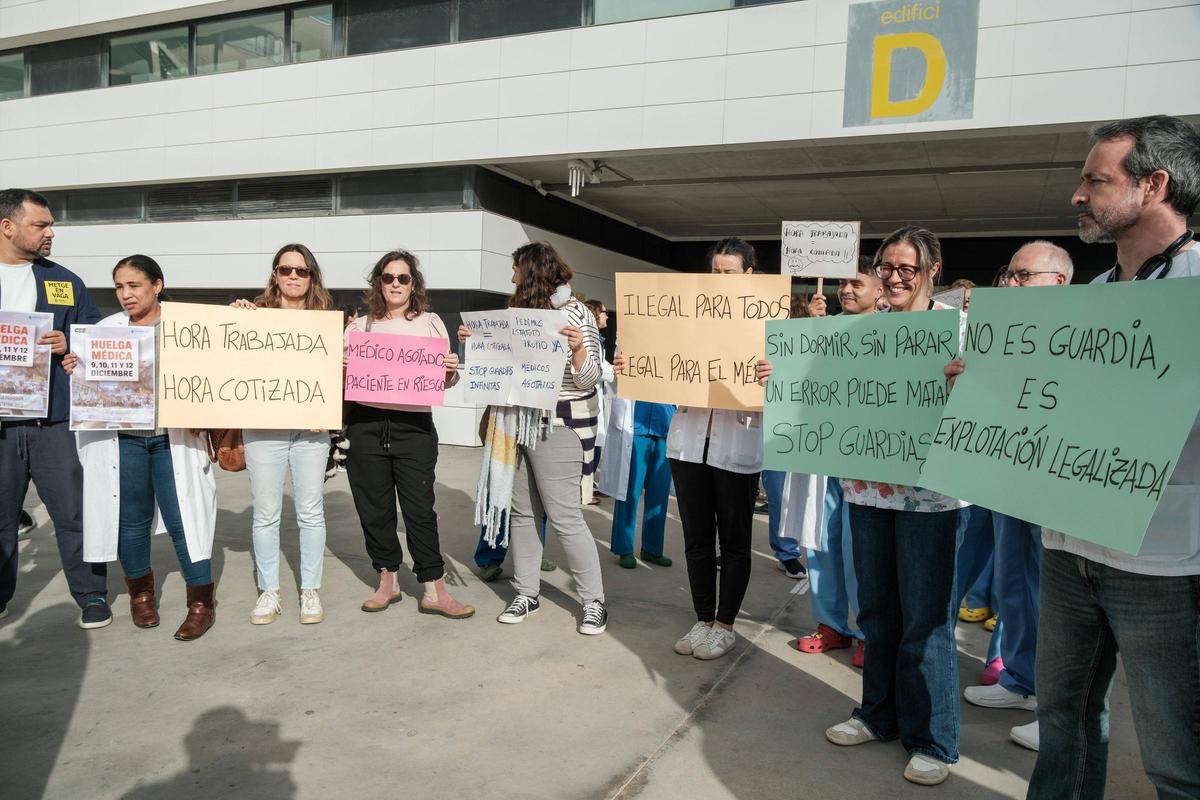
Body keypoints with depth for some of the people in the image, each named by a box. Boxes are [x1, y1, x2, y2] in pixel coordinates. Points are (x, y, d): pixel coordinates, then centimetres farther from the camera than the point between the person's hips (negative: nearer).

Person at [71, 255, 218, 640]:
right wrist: (73, 370, -9)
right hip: (121, 440, 3)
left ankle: (202, 601, 9)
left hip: (174, 438, -3)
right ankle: (140, 593, 31)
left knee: (182, 518, -2)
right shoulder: (105, 329, 8)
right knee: (131, 520, 11)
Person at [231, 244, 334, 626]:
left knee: (310, 512, 6)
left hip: (310, 429, 1)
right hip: (262, 426, 0)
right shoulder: (256, 313, 4)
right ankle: (269, 593, 19)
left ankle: (310, 591, 18)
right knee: (265, 513, 6)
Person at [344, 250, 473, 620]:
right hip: (366, 424, 2)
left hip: (414, 426, -2)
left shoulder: (430, 323, 9)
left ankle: (434, 591, 4)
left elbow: (444, 381, 9)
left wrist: (451, 371, -13)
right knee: (374, 507, 8)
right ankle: (388, 582, 23)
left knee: (420, 509, -3)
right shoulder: (360, 325, 12)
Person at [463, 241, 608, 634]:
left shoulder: (574, 314, -8)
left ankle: (594, 602, 8)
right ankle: (526, 593, 23)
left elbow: (589, 380, -13)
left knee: (565, 517, -5)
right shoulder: (520, 311, 13)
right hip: (517, 424, 7)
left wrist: (579, 347, -30)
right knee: (520, 511, 11)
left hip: (557, 428, -7)